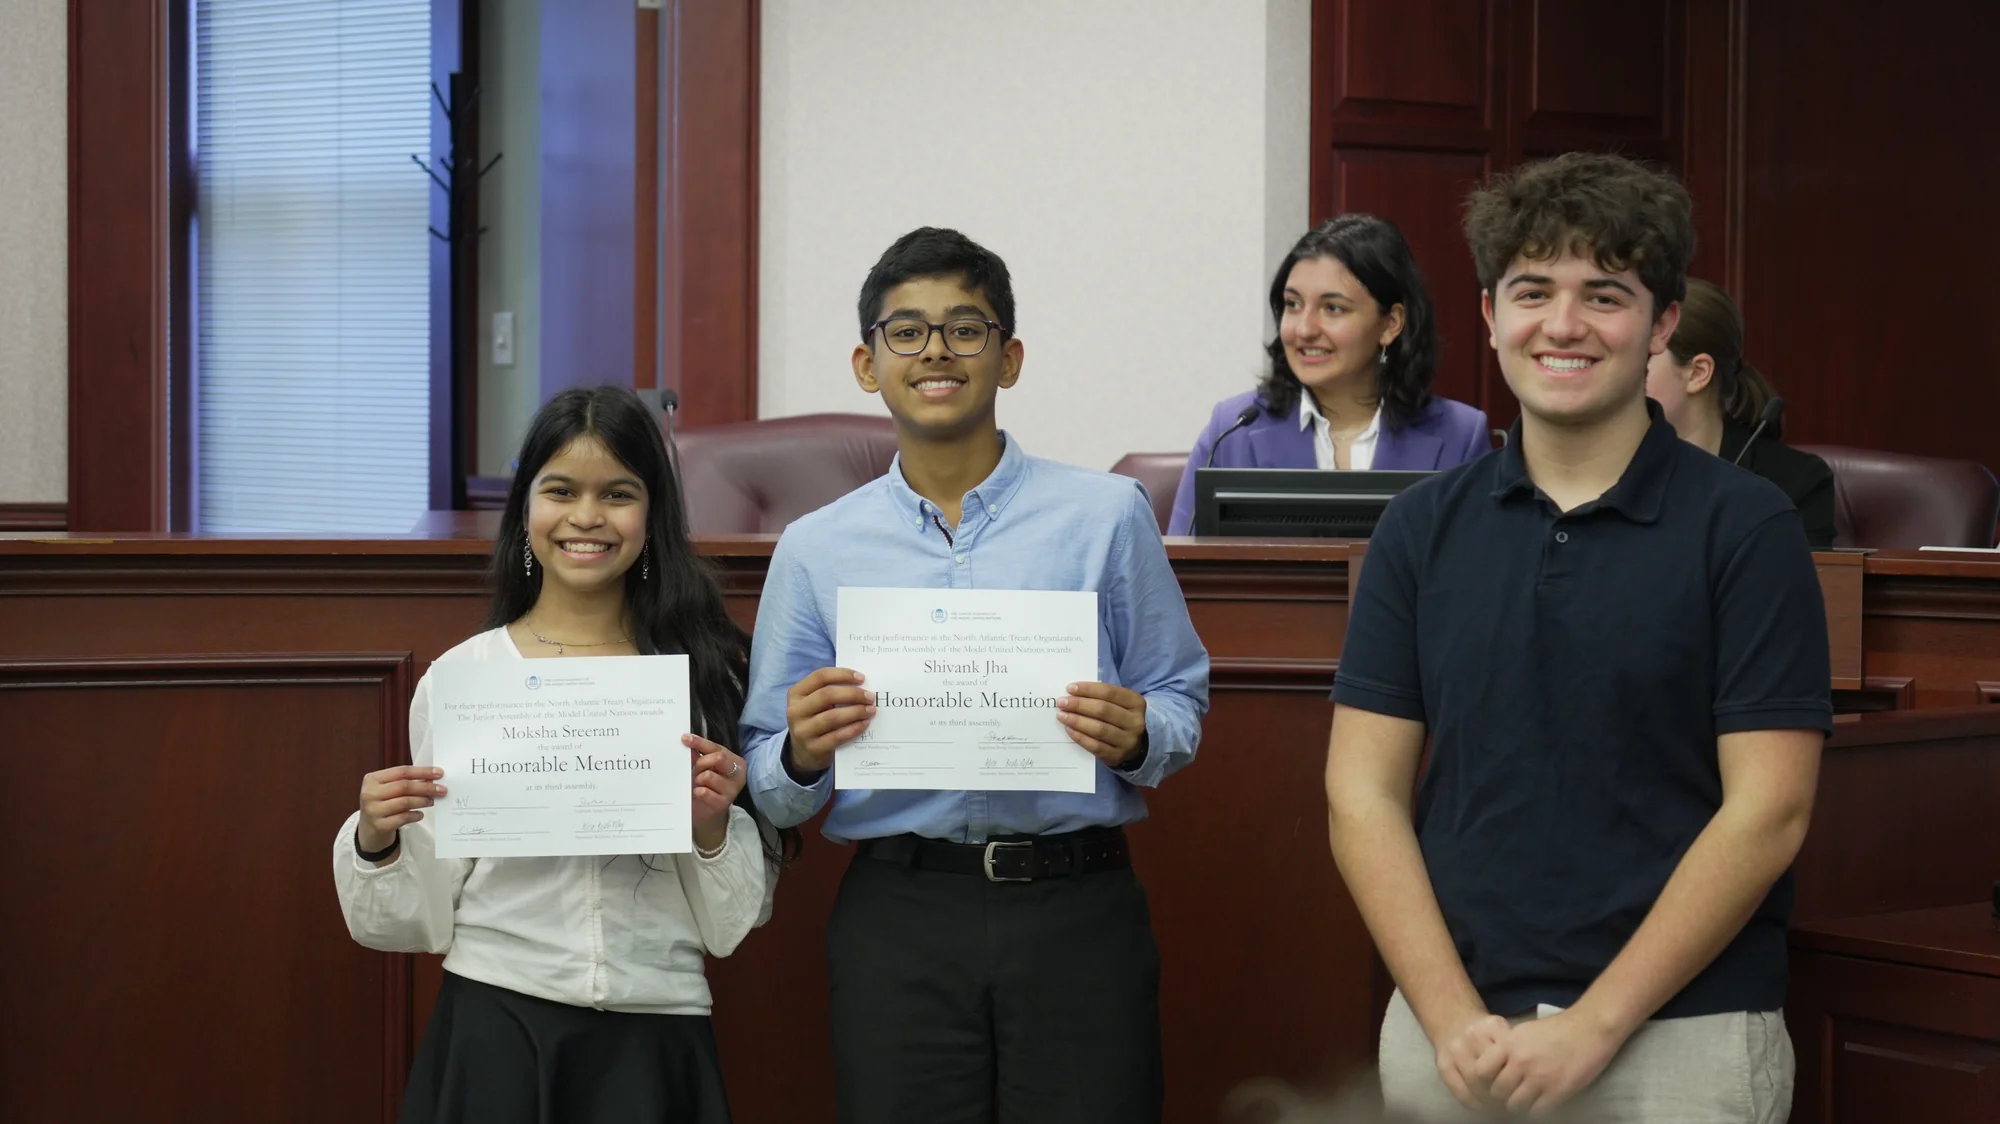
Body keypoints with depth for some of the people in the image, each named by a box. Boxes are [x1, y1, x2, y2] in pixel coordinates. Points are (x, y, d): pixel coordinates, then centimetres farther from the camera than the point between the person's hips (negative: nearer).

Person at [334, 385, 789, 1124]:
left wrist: (713, 828, -12)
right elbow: (421, 921, 2)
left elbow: (736, 923, 4)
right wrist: (376, 843, -15)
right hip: (495, 1034, 0)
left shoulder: (702, 674, 1)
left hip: (654, 1042, 1)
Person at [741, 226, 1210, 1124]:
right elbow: (773, 794, 9)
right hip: (897, 917, 1)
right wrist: (804, 756, -12)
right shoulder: (815, 549, 9)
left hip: (1077, 911, -1)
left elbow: (1182, 705, 8)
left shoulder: (1107, 514, 5)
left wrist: (1136, 739, -13)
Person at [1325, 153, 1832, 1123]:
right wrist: (1456, 1021, -9)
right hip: (1448, 1035, 3)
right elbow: (1362, 793, 1)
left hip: (1676, 1034, -3)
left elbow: (1767, 813, -9)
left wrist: (1592, 1026, -14)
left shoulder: (1746, 527, -5)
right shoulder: (1422, 528, 4)